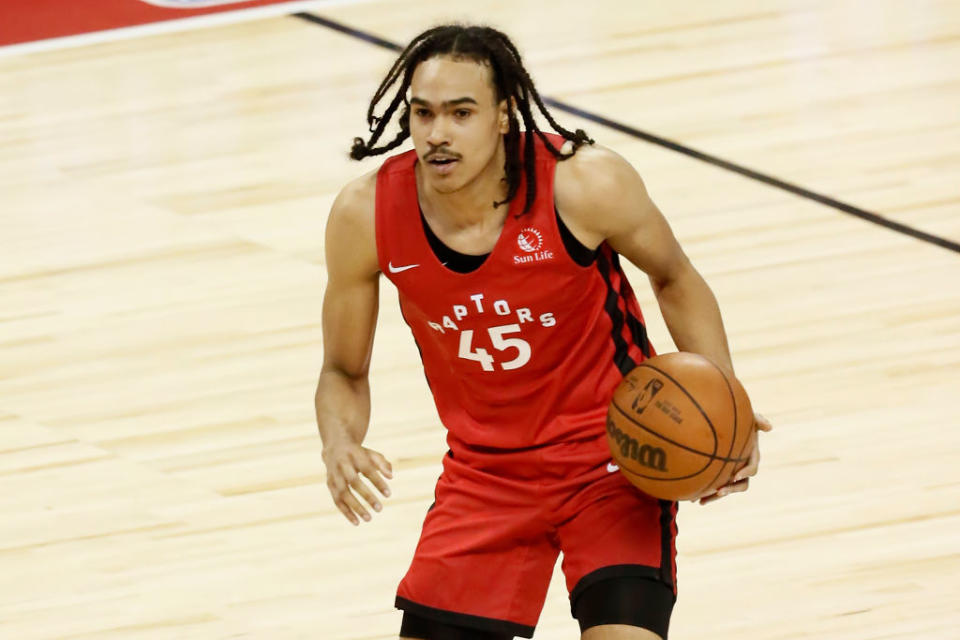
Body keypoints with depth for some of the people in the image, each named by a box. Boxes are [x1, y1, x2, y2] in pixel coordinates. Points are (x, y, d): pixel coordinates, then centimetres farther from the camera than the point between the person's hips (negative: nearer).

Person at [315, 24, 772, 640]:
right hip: (485, 471, 3)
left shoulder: (586, 184, -22)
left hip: (611, 456, -3)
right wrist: (340, 444, -22)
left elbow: (675, 278, -1)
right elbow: (344, 373, 0)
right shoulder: (367, 214, -15)